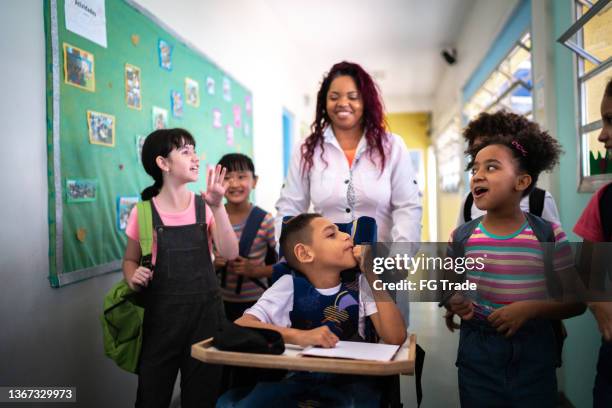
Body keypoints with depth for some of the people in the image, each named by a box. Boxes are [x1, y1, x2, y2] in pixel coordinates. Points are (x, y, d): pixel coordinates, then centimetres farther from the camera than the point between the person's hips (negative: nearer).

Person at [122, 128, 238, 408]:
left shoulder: (204, 206, 0)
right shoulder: (143, 212, -4)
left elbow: (229, 253, -11)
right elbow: (130, 260, 8)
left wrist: (217, 207, -18)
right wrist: (133, 278, -14)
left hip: (205, 310, 2)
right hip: (161, 314, -1)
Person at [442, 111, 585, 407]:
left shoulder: (549, 236, -6)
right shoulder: (461, 237, -2)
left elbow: (576, 302, -2)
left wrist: (531, 308, -18)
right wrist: (453, 304, -12)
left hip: (535, 360, -1)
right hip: (477, 358, 1)